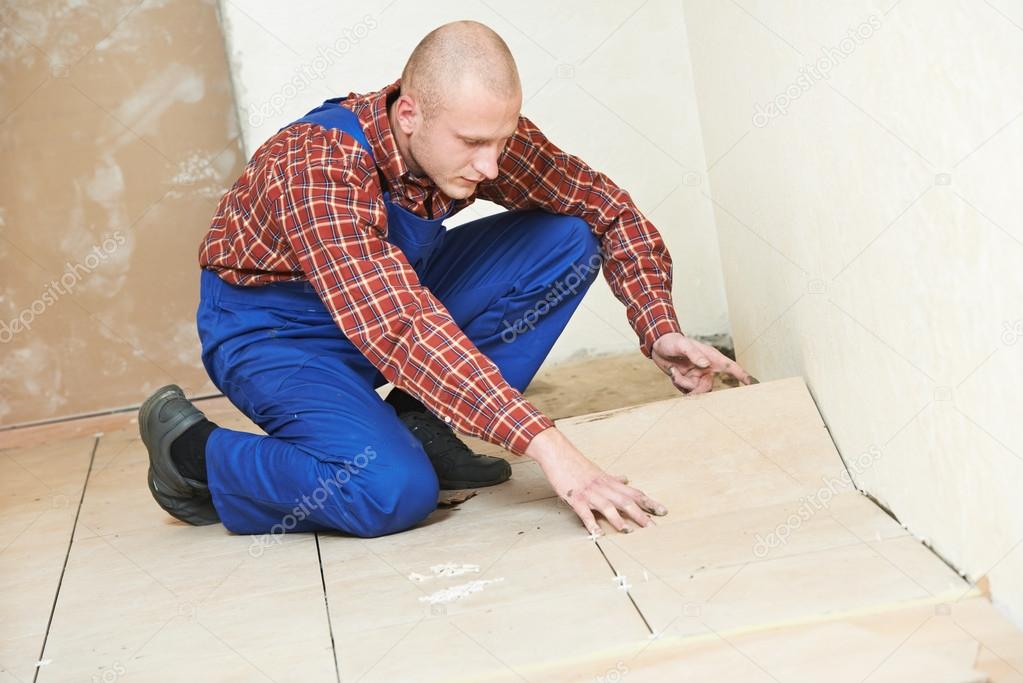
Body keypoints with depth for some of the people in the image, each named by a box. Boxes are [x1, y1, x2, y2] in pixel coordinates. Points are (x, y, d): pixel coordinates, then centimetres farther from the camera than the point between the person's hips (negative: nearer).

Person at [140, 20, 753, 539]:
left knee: (569, 241, -9)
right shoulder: (321, 168, -36)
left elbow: (605, 205, -4)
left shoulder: (481, 133, -16)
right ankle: (193, 449, -6)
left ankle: (419, 425, -2)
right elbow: (399, 329, -45)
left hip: (397, 299, 7)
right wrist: (545, 445, -51)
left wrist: (660, 331, -19)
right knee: (394, 492, -33)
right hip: (273, 333, -6)